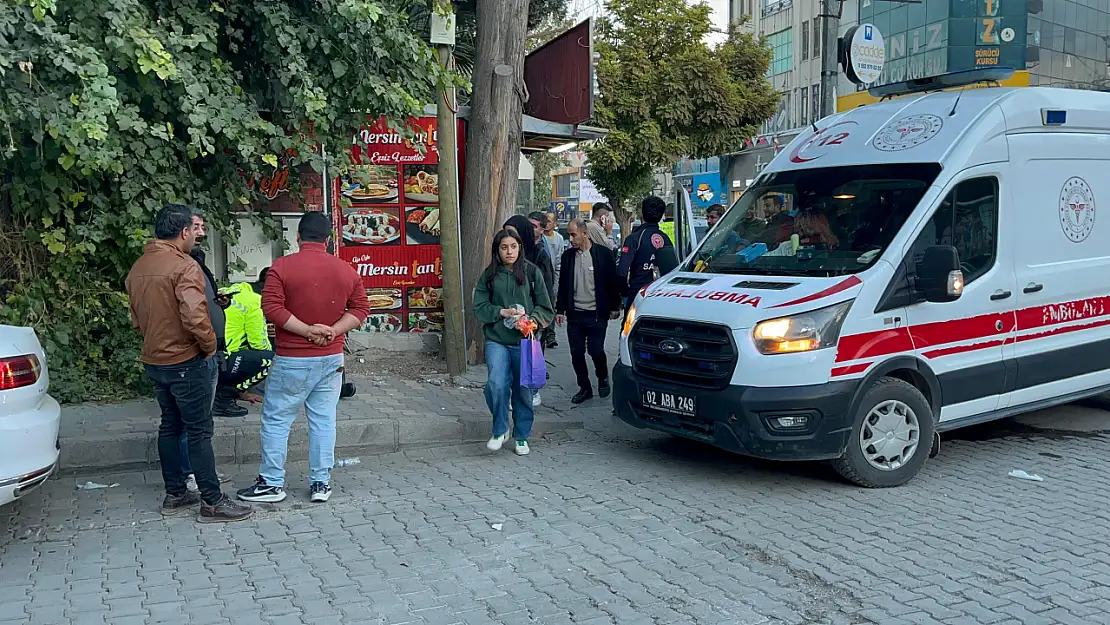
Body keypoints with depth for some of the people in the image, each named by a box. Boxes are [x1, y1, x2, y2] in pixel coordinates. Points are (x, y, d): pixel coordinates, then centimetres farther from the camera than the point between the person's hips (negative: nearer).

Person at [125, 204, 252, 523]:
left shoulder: (138, 267, 8)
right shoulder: (184, 267, -20)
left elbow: (137, 318, 16)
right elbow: (195, 317, -29)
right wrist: (210, 346, -13)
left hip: (154, 361, 9)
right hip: (187, 362, -9)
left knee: (170, 426, 17)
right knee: (199, 431, -2)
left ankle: (175, 495, 26)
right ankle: (212, 502, 4)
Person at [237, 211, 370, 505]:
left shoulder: (283, 266, -8)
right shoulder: (346, 270, 3)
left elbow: (271, 306, -16)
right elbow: (361, 308, 4)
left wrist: (307, 330, -15)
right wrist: (333, 330, -6)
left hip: (292, 359, -4)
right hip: (332, 358, 4)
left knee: (276, 419, 7)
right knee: (324, 419, 9)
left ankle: (272, 483, 13)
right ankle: (321, 483, 14)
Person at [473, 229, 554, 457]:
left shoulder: (532, 272, 2)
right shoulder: (489, 275, 5)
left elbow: (545, 307, 4)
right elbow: (479, 307, 5)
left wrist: (533, 319, -14)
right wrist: (501, 312, -11)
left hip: (524, 340, 0)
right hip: (497, 341, 0)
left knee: (523, 390, 7)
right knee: (496, 385, -17)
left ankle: (522, 436, 26)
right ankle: (500, 430, 7)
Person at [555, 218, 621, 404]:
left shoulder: (603, 253, -4)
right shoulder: (567, 255, 8)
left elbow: (613, 282, 1)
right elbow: (563, 285, 13)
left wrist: (614, 307, -1)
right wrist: (560, 309, 10)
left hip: (596, 314, -4)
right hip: (575, 314, 4)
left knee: (596, 350, -4)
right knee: (576, 353, 5)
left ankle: (603, 378, 25)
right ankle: (584, 387, 20)